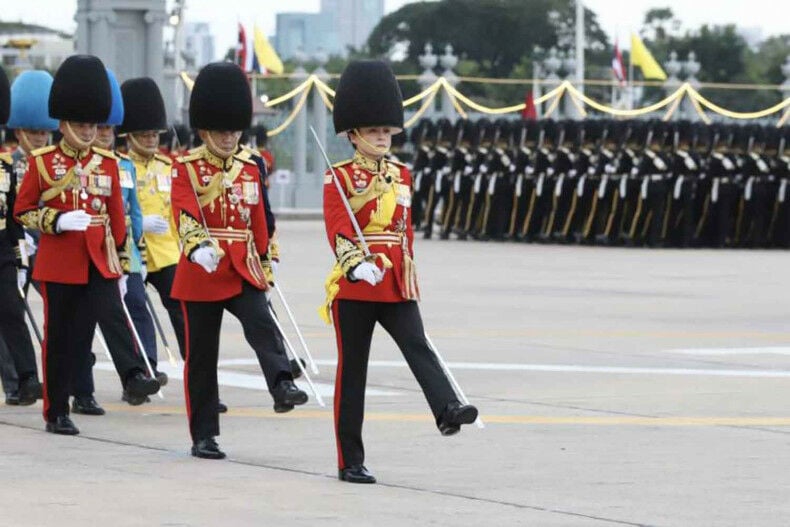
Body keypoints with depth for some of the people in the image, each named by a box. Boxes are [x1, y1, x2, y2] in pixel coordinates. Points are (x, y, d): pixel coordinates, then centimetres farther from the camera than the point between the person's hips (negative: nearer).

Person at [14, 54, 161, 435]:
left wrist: (121, 263, 11)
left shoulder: (107, 163, 8)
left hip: (99, 260, 2)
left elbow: (117, 217, 12)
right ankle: (56, 413, 11)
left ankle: (133, 375, -38)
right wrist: (58, 221, -18)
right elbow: (22, 210, -1)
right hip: (59, 262, -2)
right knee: (60, 338, 3)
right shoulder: (42, 162, -1)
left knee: (113, 314, -21)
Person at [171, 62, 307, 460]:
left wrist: (265, 268, 17)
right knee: (201, 355, 3)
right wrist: (198, 248, -38)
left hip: (243, 270, 3)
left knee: (262, 325, -25)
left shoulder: (249, 170, 10)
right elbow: (185, 216, -20)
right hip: (202, 273, -3)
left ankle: (282, 387, -43)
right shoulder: (187, 169, -4)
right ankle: (203, 437, 9)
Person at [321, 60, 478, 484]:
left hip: (396, 286, 4)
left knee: (419, 349, -17)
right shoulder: (340, 178, -4)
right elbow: (338, 230, -17)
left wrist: (409, 275, 20)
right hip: (354, 287, -4)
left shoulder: (401, 175, 12)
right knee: (353, 370, 1)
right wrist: (357, 265, -33)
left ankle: (447, 410, -38)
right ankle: (350, 462, 5)